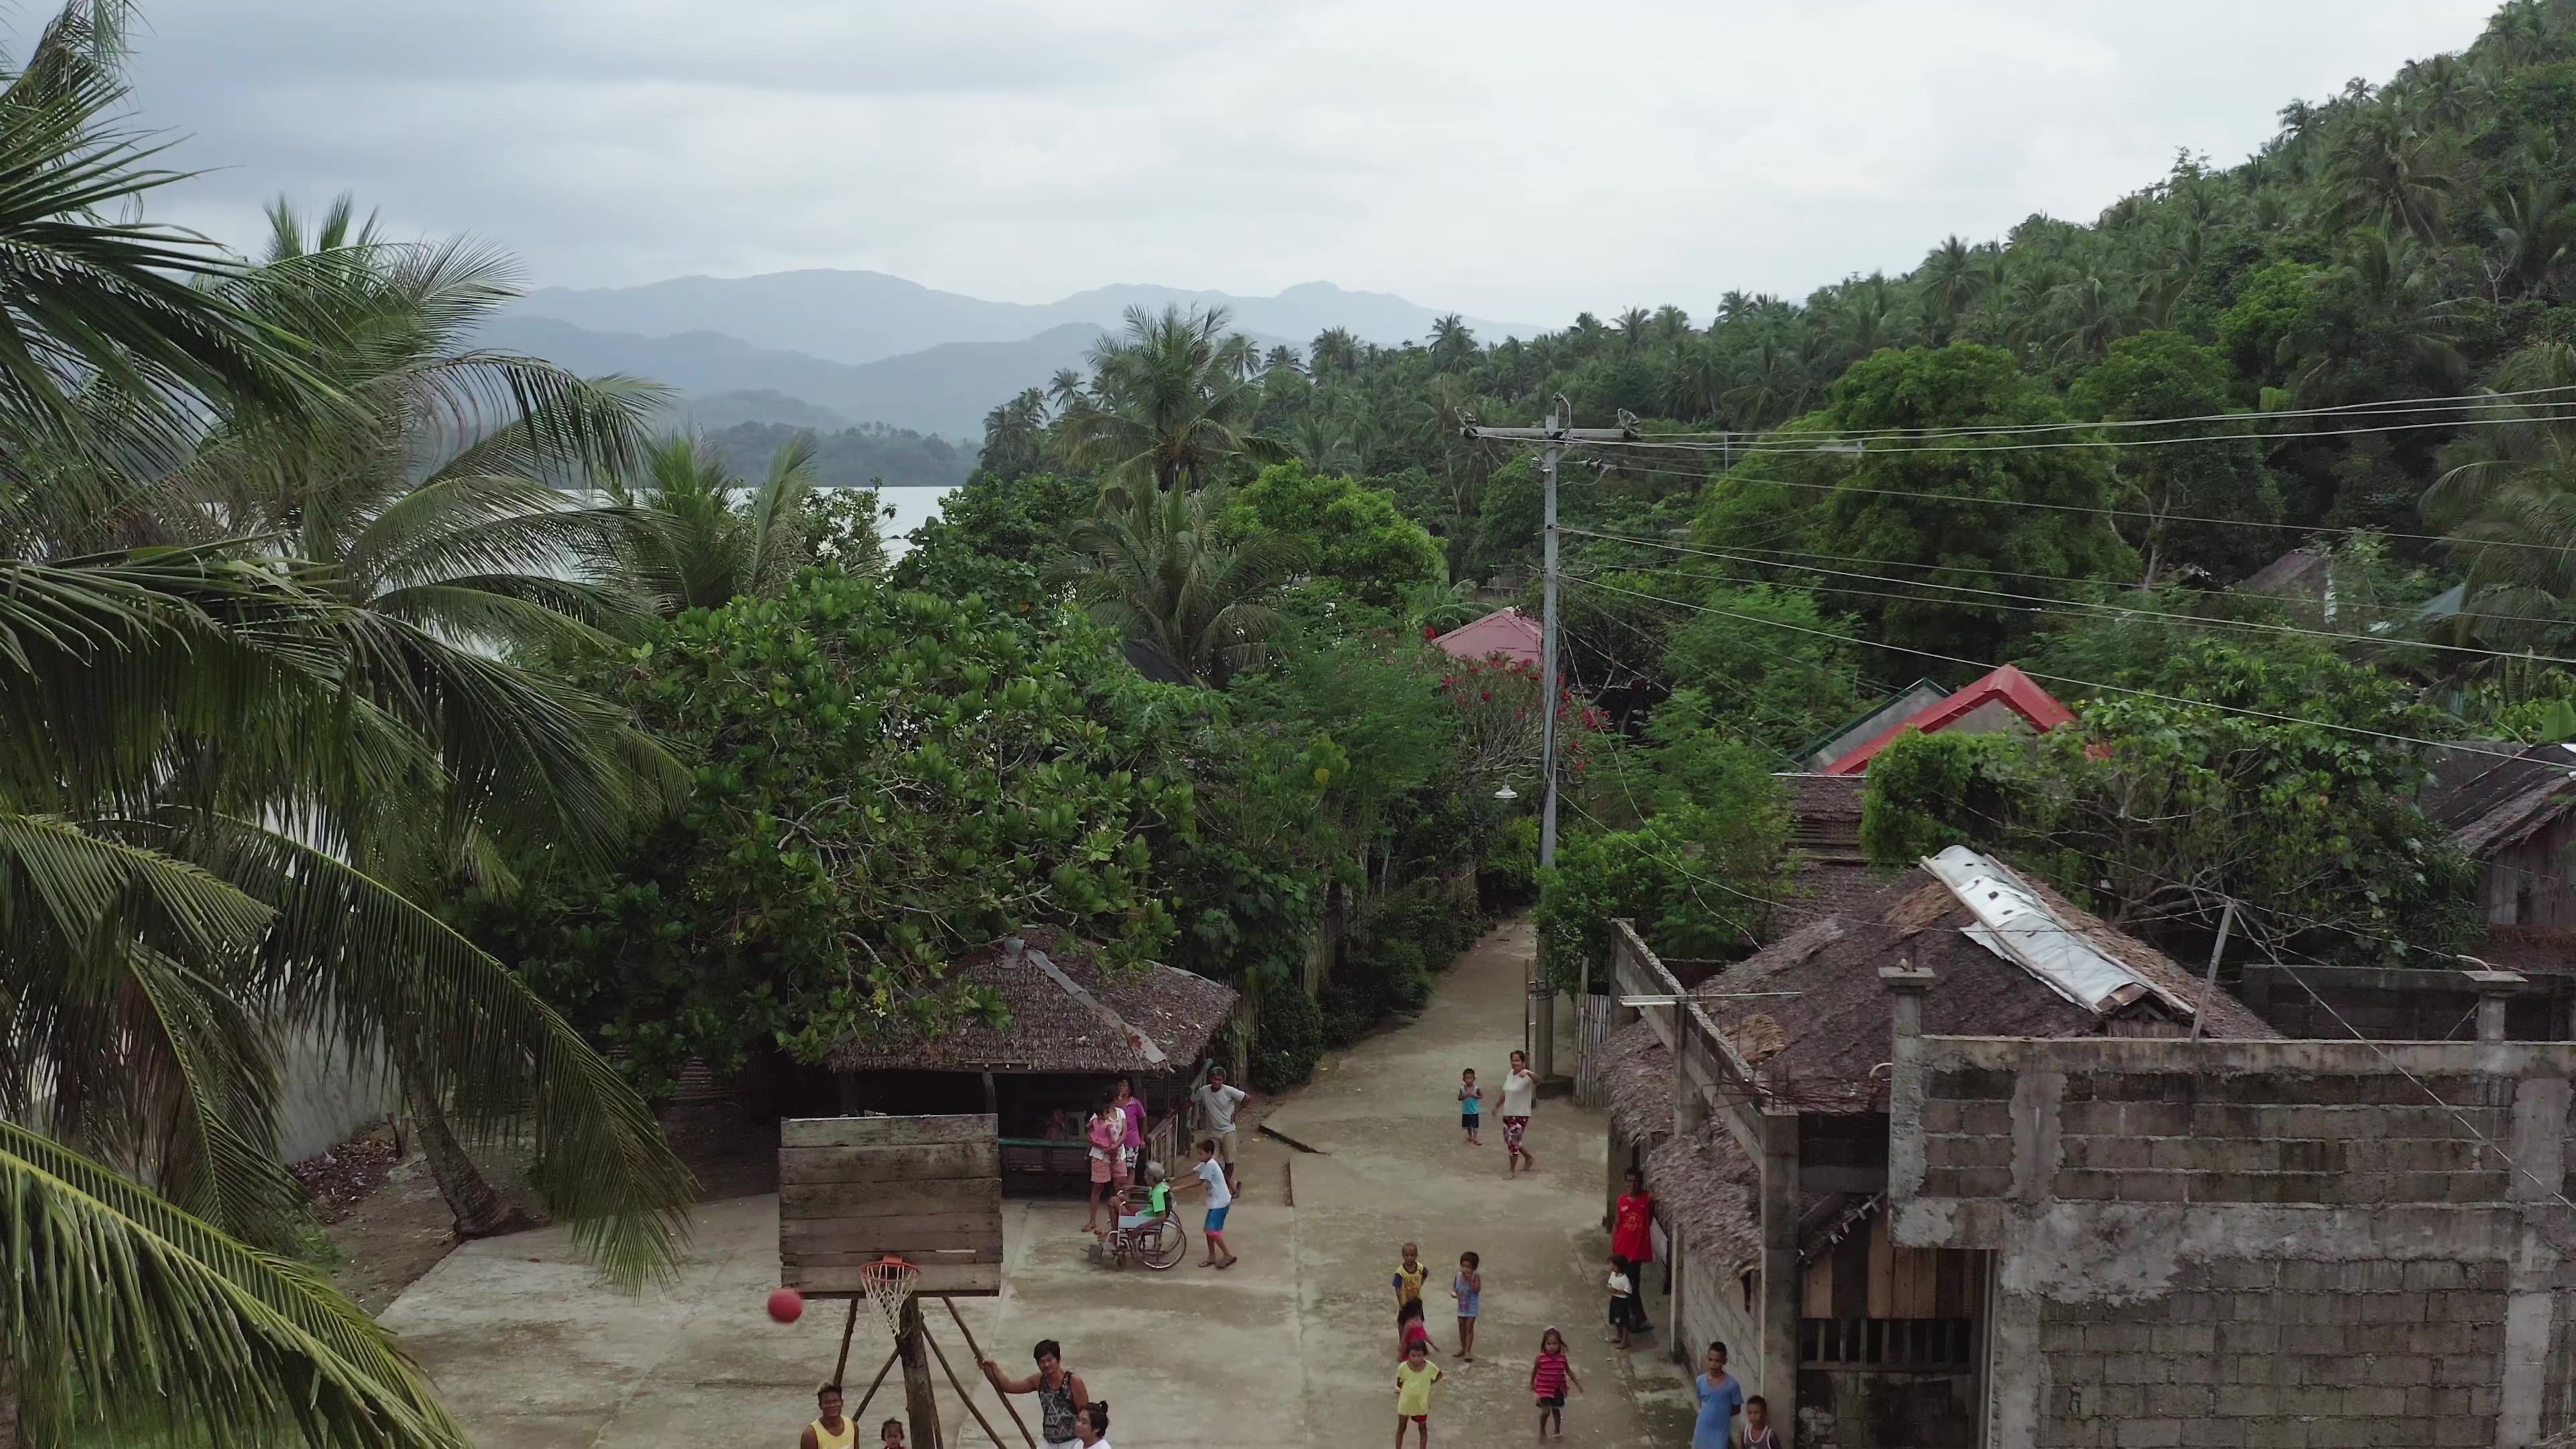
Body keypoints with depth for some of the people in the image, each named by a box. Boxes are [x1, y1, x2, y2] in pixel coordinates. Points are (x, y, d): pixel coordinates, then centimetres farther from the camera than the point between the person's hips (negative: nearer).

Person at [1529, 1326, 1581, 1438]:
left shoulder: (1562, 1358, -10)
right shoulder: (1540, 1358, -17)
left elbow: (1569, 1371, 6)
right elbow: (1535, 1371, 0)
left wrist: (1577, 1383, 11)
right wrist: (1532, 1384, 11)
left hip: (1558, 1389, 3)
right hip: (1544, 1388, -3)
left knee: (1556, 1410, 18)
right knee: (1546, 1411, -8)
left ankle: (1557, 1431, 38)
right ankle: (1542, 1431, 18)